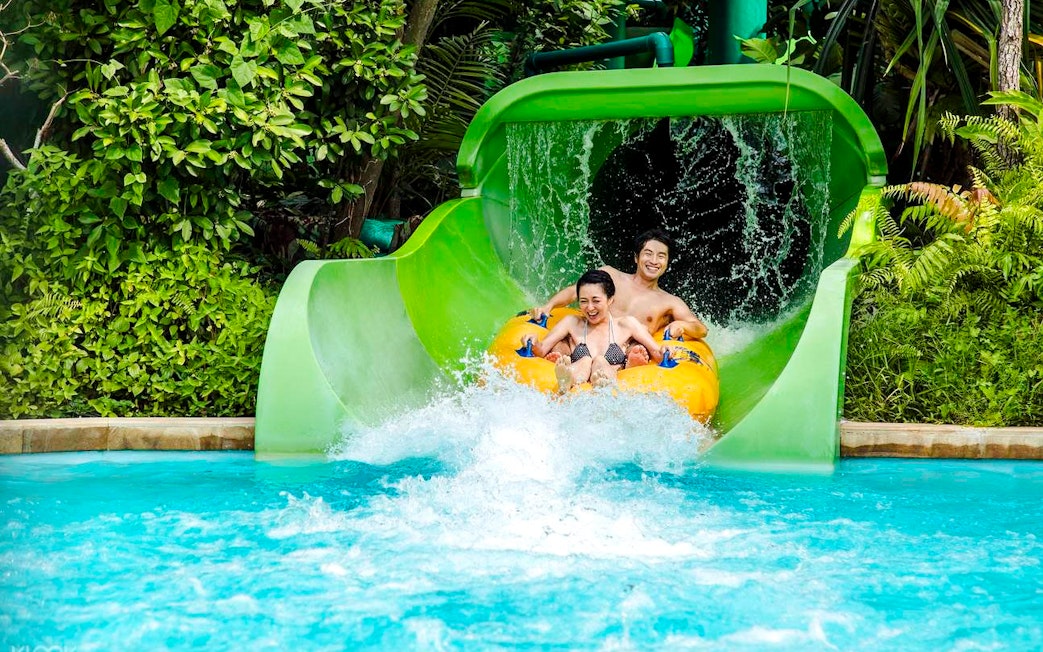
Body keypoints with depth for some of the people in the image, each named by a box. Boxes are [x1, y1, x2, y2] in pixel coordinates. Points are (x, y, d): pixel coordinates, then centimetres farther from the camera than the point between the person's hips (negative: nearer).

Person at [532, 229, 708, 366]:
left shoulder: (670, 303, 21)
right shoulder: (610, 275, 25)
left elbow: (701, 330, 13)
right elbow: (573, 292, 21)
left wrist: (681, 325, -11)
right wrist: (548, 305, 0)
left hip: (623, 356, -1)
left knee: (639, 352, -40)